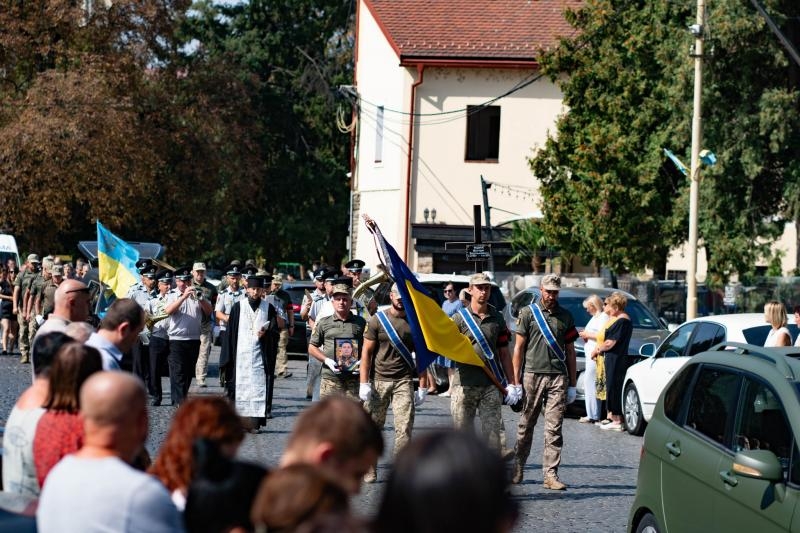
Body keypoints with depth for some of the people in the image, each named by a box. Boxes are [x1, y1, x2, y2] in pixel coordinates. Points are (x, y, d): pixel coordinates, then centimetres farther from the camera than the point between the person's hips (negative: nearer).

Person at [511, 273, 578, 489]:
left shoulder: (565, 317, 13)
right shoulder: (528, 313, 6)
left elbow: (570, 352, 16)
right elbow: (519, 347, 5)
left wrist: (572, 384, 12)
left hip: (558, 377, 1)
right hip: (533, 374, -1)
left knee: (554, 428, -4)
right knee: (526, 425, 5)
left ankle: (550, 474, -4)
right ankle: (517, 468, 18)